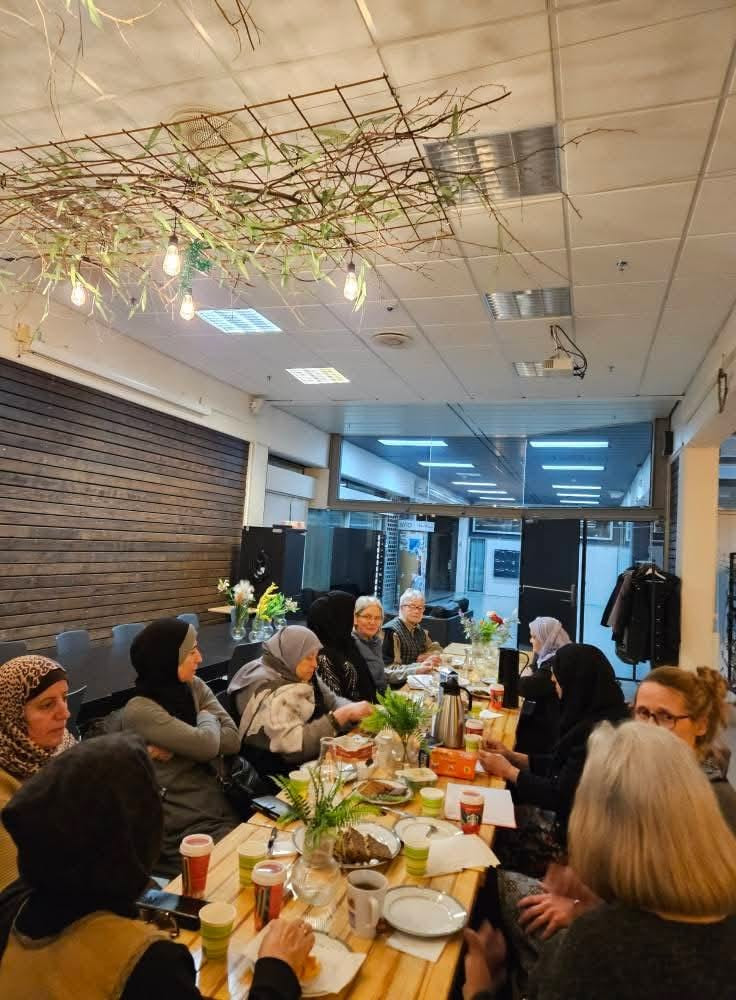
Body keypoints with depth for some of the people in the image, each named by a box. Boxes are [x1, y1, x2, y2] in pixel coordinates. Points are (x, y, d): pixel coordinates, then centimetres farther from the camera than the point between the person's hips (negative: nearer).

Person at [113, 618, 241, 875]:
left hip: (219, 808, 5)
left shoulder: (194, 686, 5)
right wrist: (206, 718, -1)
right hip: (186, 827, -5)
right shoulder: (140, 711, -15)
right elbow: (207, 745, -21)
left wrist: (179, 746, -14)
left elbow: (233, 740, -4)